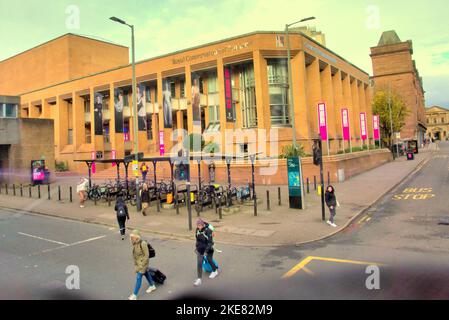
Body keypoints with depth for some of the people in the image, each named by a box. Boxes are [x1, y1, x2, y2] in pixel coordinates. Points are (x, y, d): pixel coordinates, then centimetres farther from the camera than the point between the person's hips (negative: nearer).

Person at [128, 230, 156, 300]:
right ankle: (152, 286, 43)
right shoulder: (135, 243, -6)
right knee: (146, 274, 23)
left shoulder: (143, 244, -28)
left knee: (138, 277, -4)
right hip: (137, 262, 8)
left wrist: (142, 265, -18)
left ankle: (134, 295, 4)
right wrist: (135, 263, 14)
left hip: (143, 262, -8)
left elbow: (146, 255, -21)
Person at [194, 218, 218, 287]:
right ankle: (199, 279, 3)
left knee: (209, 260, 13)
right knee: (199, 263, -3)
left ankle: (215, 271, 42)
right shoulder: (197, 230, -5)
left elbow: (210, 242, -23)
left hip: (208, 248, -4)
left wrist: (207, 250, -30)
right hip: (200, 248, 4)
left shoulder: (208, 230, -23)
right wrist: (197, 247, 17)